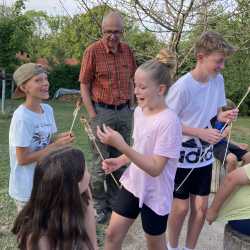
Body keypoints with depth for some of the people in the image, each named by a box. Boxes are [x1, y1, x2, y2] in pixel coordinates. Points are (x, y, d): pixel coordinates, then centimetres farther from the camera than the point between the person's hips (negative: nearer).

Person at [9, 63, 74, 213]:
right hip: (27, 189, -7)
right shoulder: (22, 117, -24)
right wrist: (57, 145, -23)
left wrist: (60, 138, -12)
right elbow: (23, 159, -22)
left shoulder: (48, 109, -2)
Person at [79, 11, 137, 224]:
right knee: (100, 163, 4)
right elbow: (84, 85, -6)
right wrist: (93, 115, -10)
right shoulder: (93, 51, -7)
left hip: (125, 112, 5)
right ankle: (100, 206, 20)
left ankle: (115, 202, 30)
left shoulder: (127, 50, 6)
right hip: (102, 112, -4)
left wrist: (131, 108, 10)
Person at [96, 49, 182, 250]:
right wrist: (119, 161, -3)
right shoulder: (139, 111, -2)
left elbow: (155, 168, -28)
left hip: (155, 195, -6)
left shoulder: (169, 121, -26)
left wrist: (120, 145, -34)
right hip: (132, 185, 6)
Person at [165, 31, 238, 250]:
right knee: (181, 207, 7)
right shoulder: (182, 87, -22)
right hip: (182, 157, -5)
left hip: (204, 156, 6)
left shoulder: (218, 80, -3)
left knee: (201, 206, 11)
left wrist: (224, 116, -13)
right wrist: (201, 132, -23)